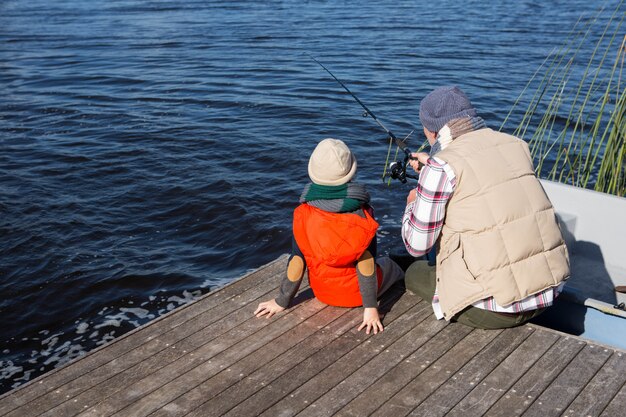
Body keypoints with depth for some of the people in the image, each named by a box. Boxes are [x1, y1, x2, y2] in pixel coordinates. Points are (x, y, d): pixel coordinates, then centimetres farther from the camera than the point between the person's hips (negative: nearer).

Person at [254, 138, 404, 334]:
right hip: (358, 293, -2)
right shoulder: (362, 212, -23)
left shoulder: (303, 215, -21)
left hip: (323, 293, 2)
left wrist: (281, 302, -6)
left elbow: (297, 261, -17)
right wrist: (371, 307, -18)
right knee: (388, 265, 30)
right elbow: (366, 261, -24)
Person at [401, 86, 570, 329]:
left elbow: (417, 244, -6)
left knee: (415, 274, 19)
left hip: (498, 308, -6)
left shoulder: (442, 168, -13)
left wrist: (412, 204, 14)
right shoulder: (515, 146, 7)